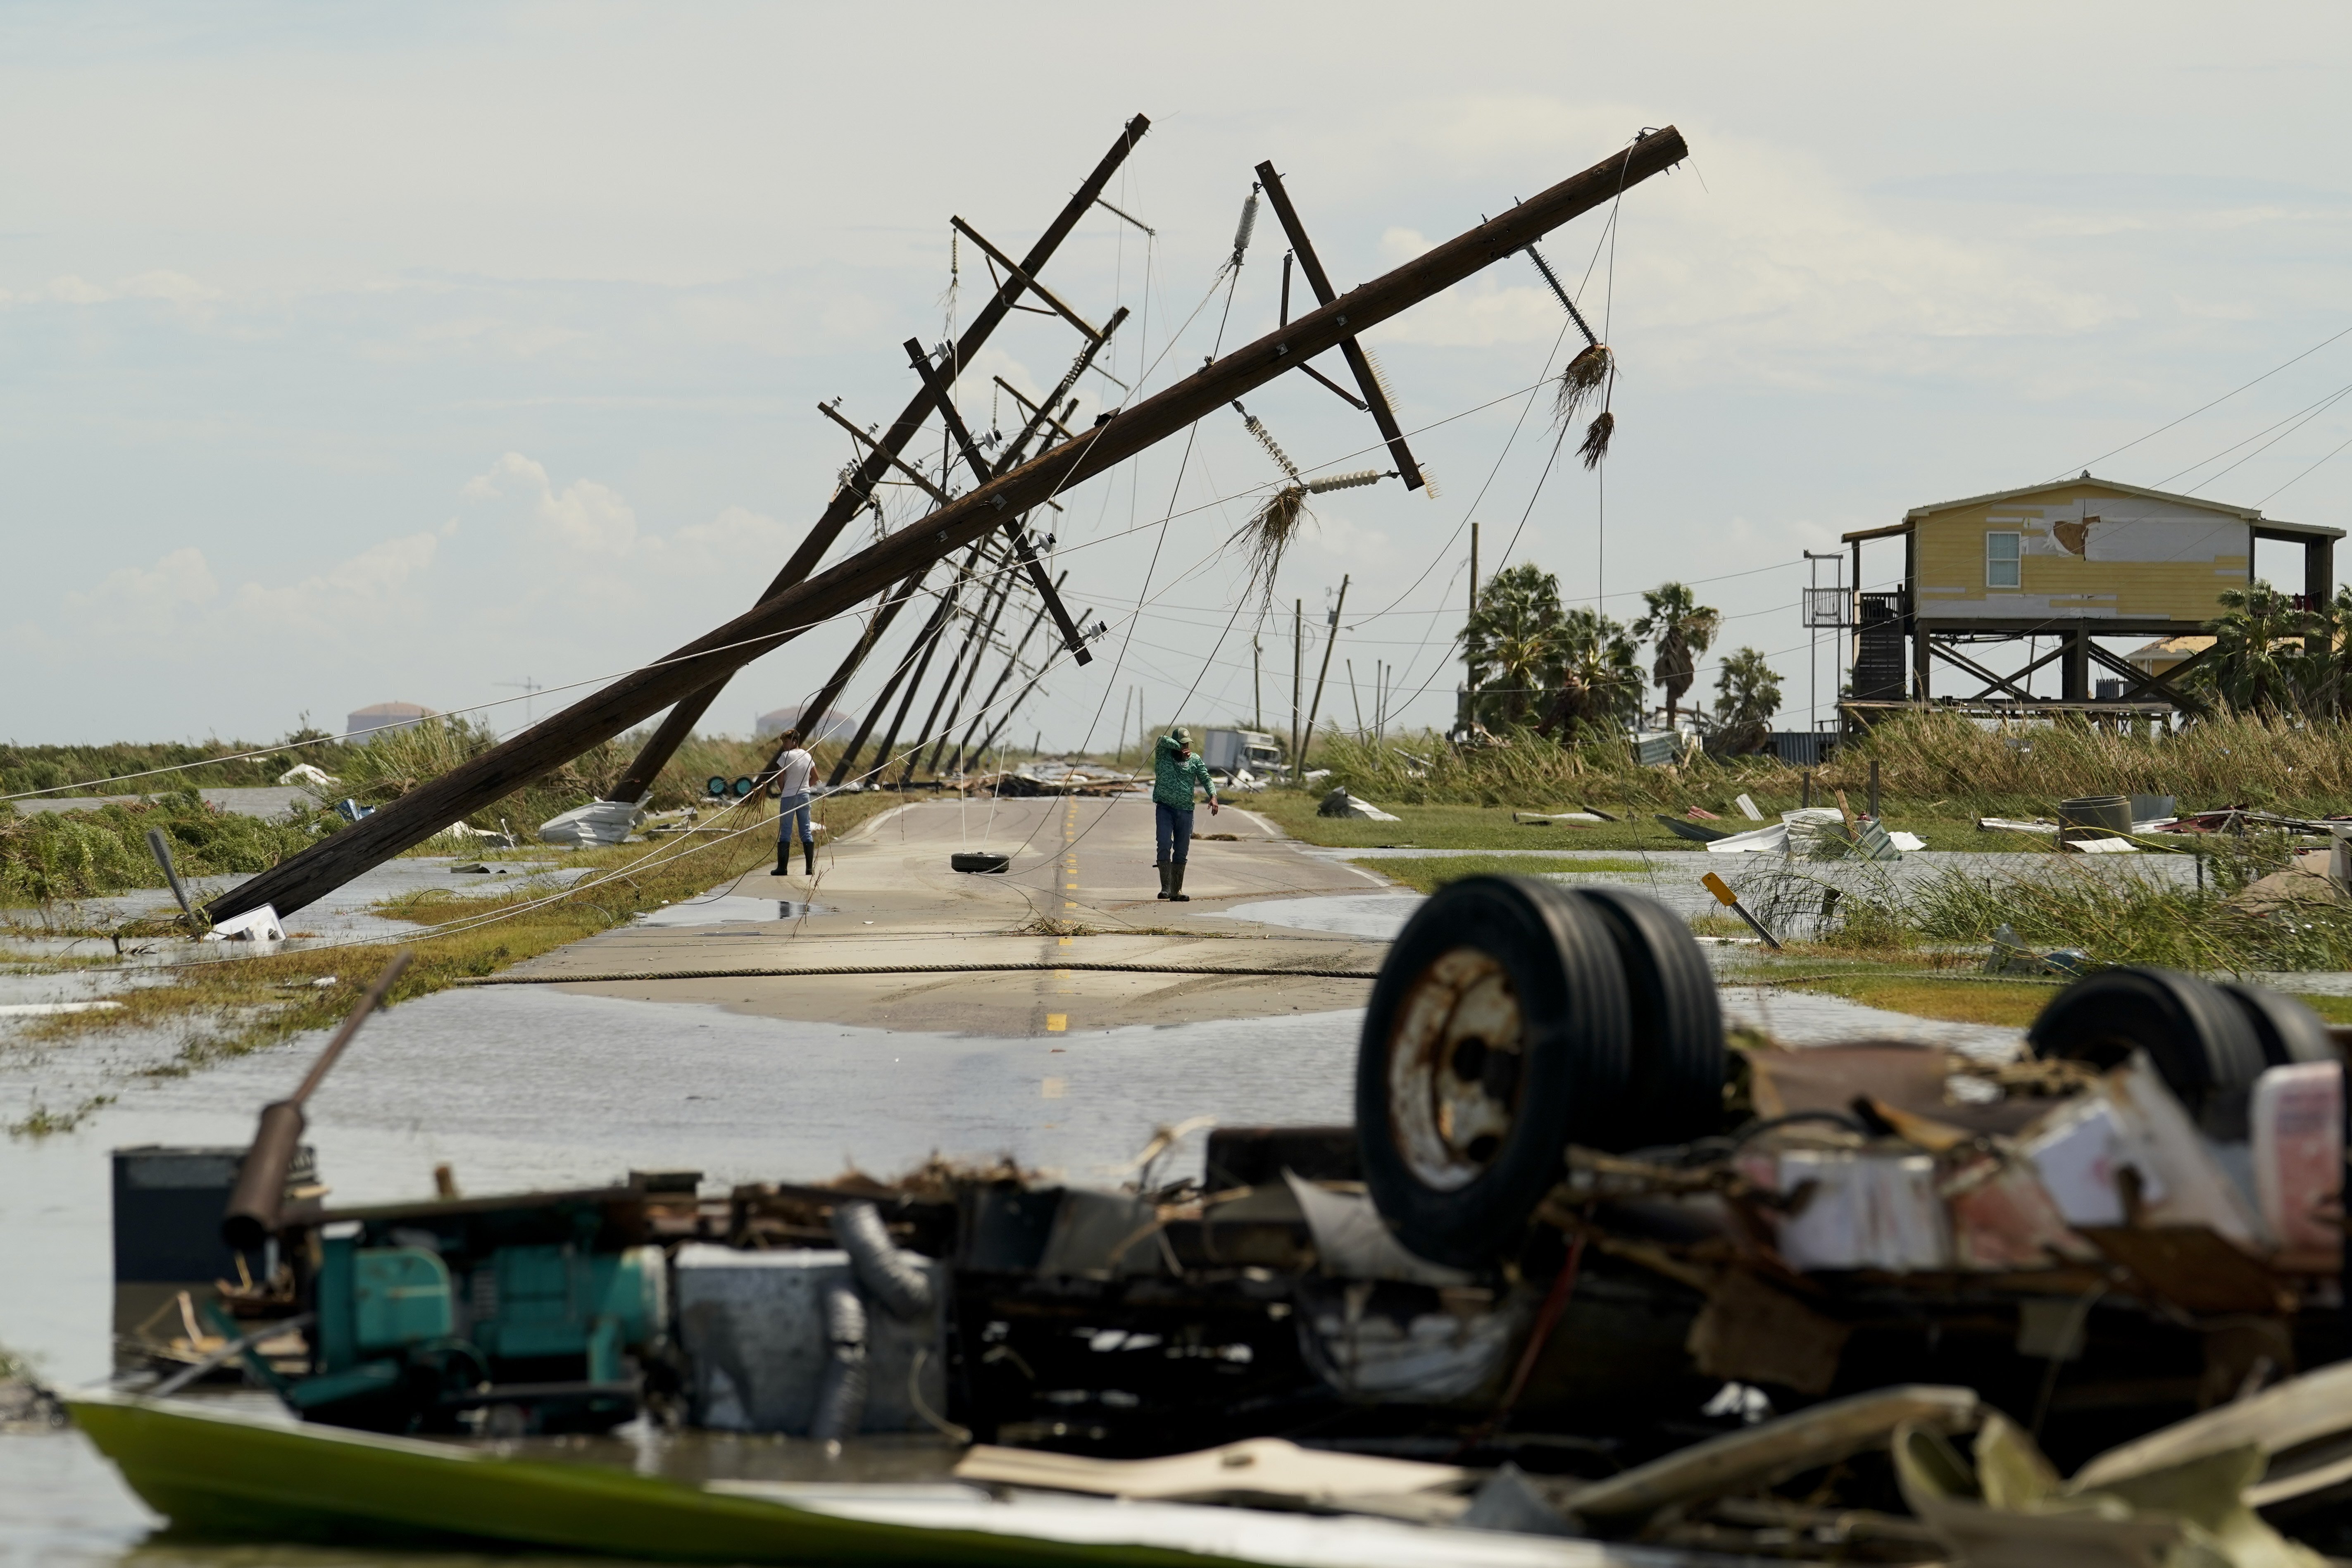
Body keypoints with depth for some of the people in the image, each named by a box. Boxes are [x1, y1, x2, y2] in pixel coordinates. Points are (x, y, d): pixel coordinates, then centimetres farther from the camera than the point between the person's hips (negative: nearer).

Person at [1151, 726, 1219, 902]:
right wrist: (1180, 749, -11)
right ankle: (1165, 887, -17)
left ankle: (1177, 891, 10)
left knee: (1181, 852, 4)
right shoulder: (1164, 754, 3)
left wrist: (1213, 796, -14)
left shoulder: (1195, 760, 9)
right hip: (1164, 808, -3)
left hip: (1185, 811, 3)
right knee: (1164, 845, -16)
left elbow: (1206, 779, 2)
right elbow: (1163, 740, -15)